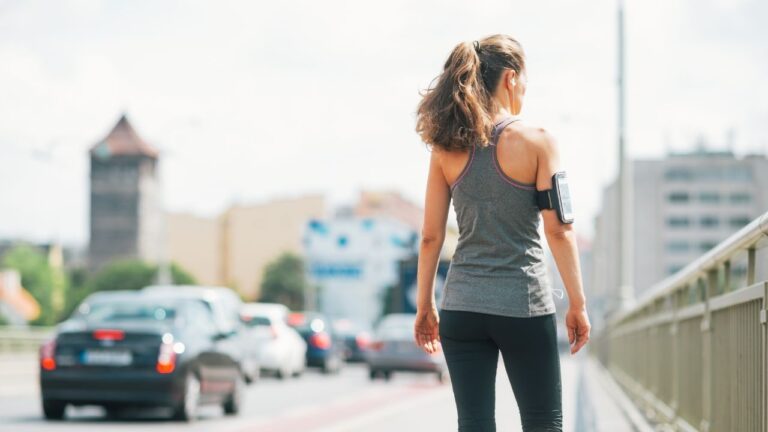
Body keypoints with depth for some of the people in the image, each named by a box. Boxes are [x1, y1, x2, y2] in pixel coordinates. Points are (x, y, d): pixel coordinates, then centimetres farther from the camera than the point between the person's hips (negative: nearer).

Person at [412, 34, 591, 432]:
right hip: (524, 306, -3)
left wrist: (425, 305, 11)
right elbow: (558, 229, -9)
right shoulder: (536, 141, -6)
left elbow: (430, 236, 3)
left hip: (462, 307, 3)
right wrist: (577, 303, -3)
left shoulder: (447, 148, 3)